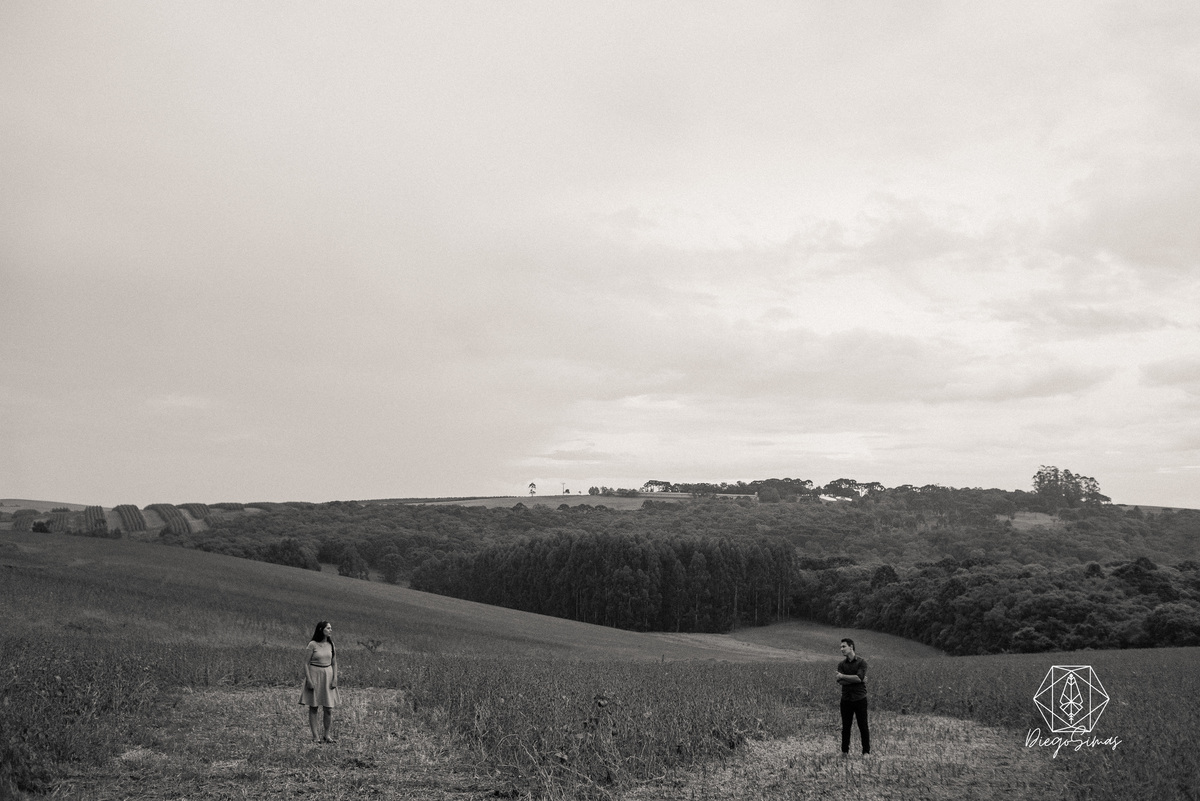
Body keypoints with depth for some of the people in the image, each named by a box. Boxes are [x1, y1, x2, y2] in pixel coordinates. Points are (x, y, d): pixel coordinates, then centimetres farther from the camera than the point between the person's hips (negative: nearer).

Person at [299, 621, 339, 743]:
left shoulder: (331, 645, 6)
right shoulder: (313, 645, -8)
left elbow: (334, 663, 10)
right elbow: (306, 663, -9)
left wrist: (335, 679, 0)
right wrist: (309, 680, -14)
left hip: (328, 677, 4)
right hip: (314, 675, -4)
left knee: (329, 709, 1)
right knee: (313, 708, 2)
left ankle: (326, 734, 14)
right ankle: (316, 736, 7)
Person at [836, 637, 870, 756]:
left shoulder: (861, 662, -4)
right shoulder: (841, 664, 7)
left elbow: (859, 677, -18)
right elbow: (840, 681, -5)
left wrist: (843, 676, -9)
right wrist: (855, 679, -14)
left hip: (860, 698, -3)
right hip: (846, 699, 3)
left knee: (863, 726, 1)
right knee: (845, 727, 6)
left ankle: (866, 751, 8)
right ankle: (844, 751, 14)